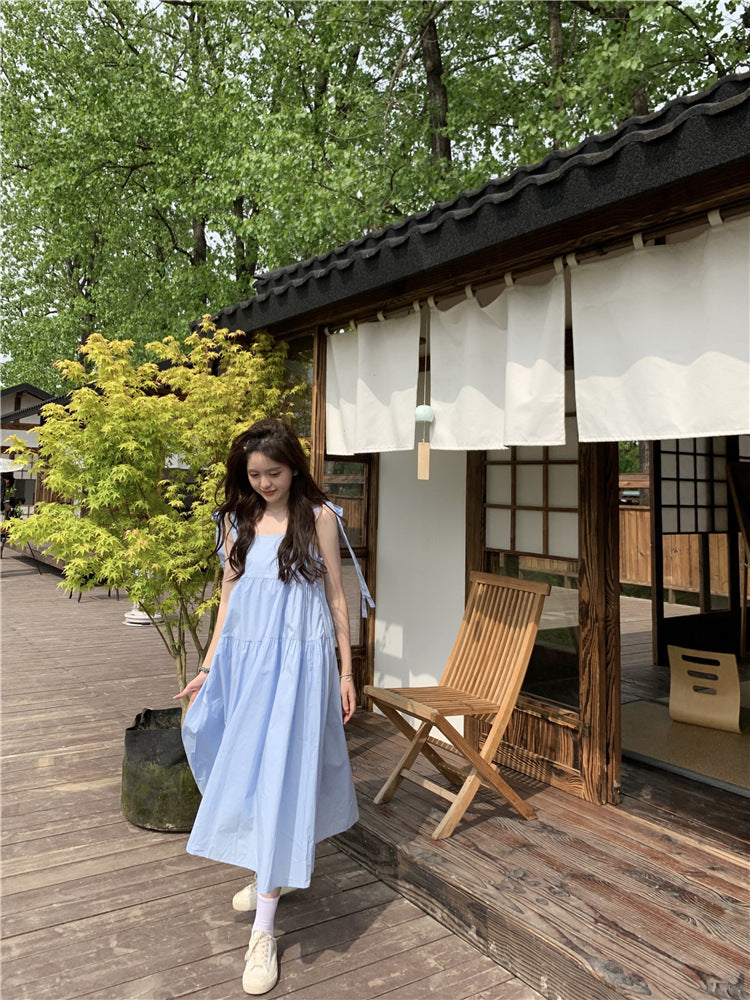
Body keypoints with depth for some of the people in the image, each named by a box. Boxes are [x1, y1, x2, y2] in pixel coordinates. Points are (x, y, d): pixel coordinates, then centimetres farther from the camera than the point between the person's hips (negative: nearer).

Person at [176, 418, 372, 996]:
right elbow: (229, 595, 12)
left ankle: (264, 931, 4)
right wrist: (209, 667, 10)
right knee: (247, 768, 13)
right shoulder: (237, 520, 7)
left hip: (297, 660, -4)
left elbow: (335, 596, 1)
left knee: (279, 774, -5)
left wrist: (346, 671, 1)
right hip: (244, 658, 4)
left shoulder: (319, 517, -3)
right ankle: (270, 874, 38)